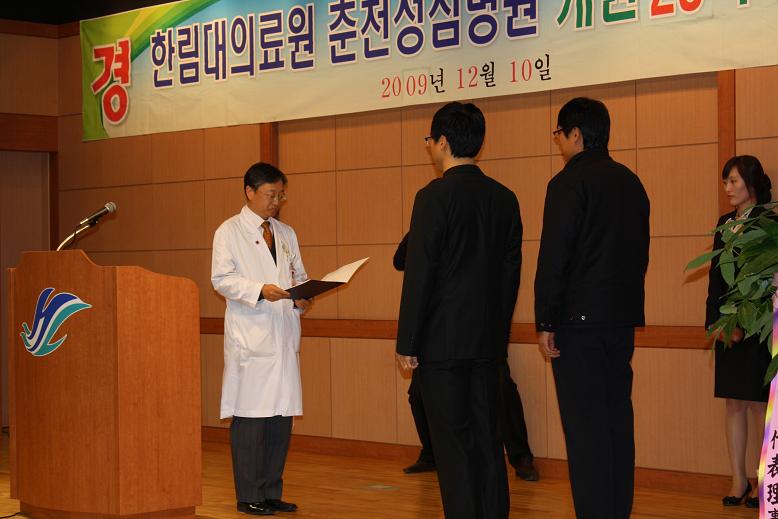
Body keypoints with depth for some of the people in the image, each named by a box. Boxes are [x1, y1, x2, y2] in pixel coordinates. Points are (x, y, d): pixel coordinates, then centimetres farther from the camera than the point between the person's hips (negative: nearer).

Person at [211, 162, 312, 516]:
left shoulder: (287, 234, 20)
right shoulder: (229, 232, 2)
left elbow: (299, 276, 23)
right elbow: (222, 279, -7)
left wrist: (301, 298, 1)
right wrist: (260, 290, -21)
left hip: (284, 337, 6)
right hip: (249, 337, -6)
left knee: (281, 417, 6)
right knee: (250, 417, -7)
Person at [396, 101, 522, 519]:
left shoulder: (434, 198, -12)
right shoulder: (504, 198, 8)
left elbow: (419, 275, -13)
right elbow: (511, 272, 12)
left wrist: (406, 344, -7)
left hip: (442, 340, -6)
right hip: (488, 340, 6)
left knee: (453, 444, -2)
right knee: (486, 440, 11)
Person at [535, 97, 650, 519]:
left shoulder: (570, 184, -11)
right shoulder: (630, 183, 13)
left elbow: (554, 259, -14)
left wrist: (546, 323, -11)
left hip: (580, 321, -8)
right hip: (622, 318, 8)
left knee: (585, 425, -5)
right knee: (616, 419, 11)